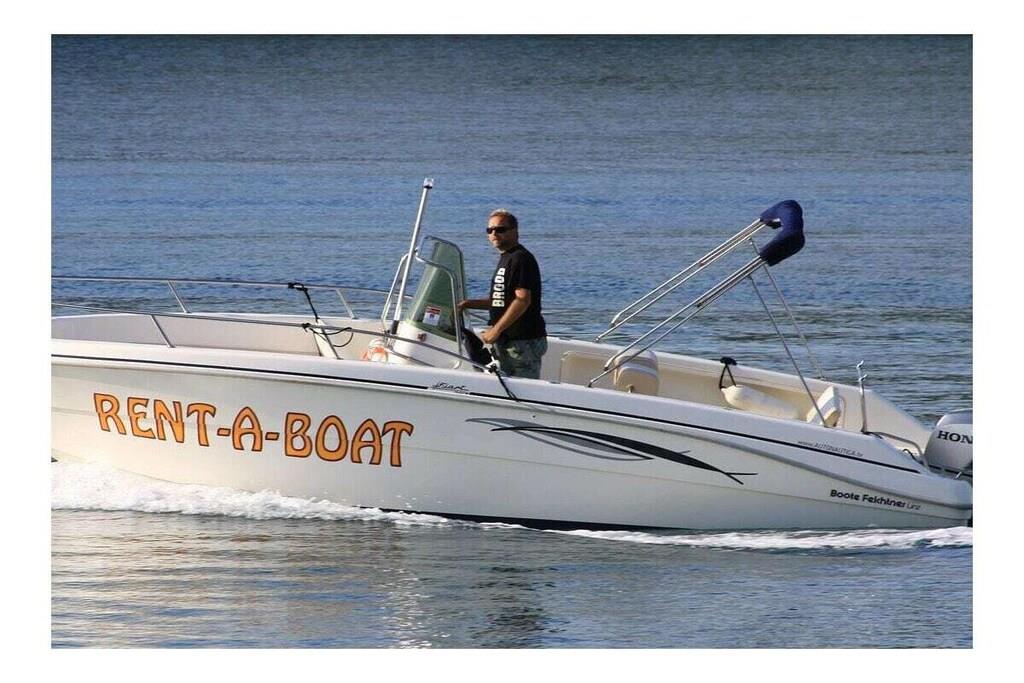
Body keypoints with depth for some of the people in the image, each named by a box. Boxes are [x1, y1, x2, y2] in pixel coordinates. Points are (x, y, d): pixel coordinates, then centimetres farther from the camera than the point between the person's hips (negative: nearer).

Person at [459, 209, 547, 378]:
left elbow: (523, 300, -22)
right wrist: (470, 303, 18)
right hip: (508, 341, 10)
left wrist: (496, 329, -21)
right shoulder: (506, 259, 20)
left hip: (524, 341, -10)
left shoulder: (521, 259, -13)